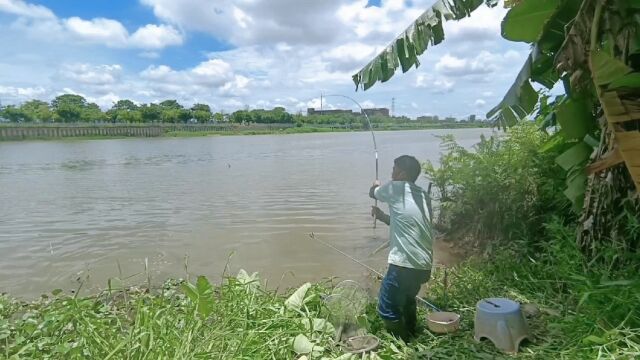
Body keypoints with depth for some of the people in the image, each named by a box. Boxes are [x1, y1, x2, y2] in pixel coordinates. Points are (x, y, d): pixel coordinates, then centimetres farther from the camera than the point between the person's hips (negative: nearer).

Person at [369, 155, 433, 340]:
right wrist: (382, 216, 23)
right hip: (423, 265, 9)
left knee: (388, 308, 4)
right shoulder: (422, 195, 14)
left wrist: (375, 186, 35)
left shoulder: (396, 187, -7)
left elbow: (373, 193, 14)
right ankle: (411, 338, 41)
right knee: (407, 300, 29)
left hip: (404, 264, -9)